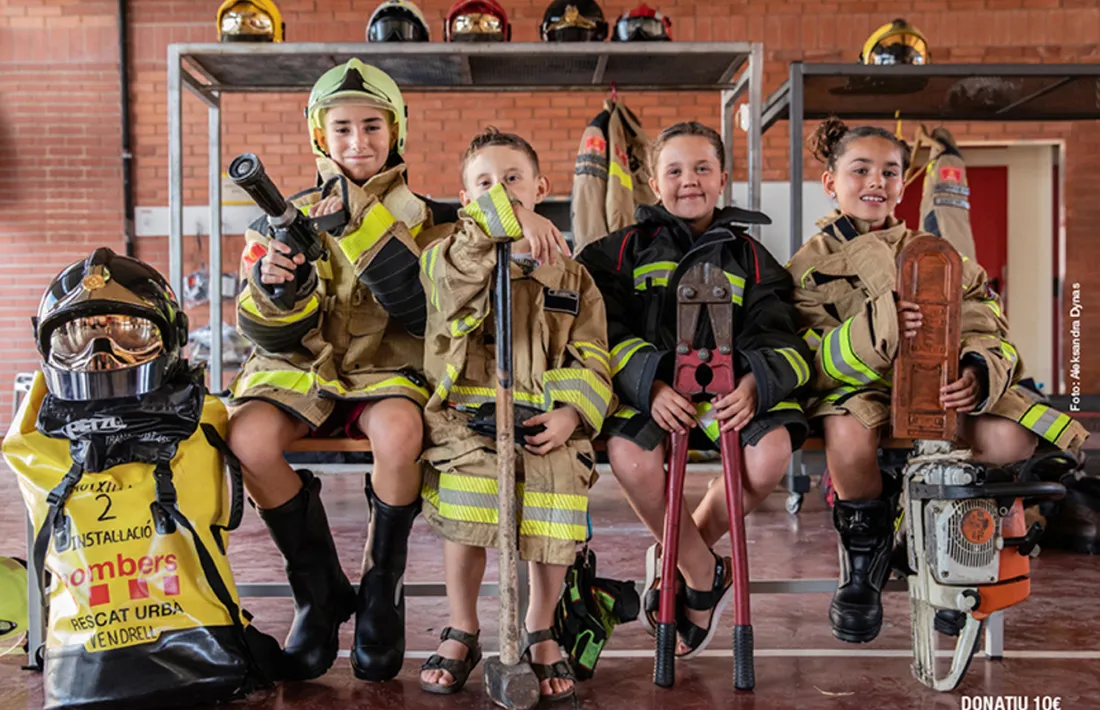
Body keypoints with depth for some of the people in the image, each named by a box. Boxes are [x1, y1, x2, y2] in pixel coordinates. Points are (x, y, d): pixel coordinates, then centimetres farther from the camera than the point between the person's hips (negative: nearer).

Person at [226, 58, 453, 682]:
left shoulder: (418, 217, 5)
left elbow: (425, 312, -12)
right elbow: (271, 334, 2)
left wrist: (363, 234, -21)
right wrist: (271, 284, -20)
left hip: (388, 370, -2)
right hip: (303, 368, 2)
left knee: (398, 432, -37)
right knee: (249, 437, -30)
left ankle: (383, 590, -10)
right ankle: (321, 593, -8)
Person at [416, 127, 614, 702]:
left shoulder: (570, 275, 18)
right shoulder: (458, 260, 13)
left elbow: (591, 359, 11)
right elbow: (454, 264, -15)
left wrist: (571, 413, -6)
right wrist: (511, 218, -22)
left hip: (545, 421, 1)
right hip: (469, 414, -1)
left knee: (558, 483, -26)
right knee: (466, 486, -28)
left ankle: (541, 633, 4)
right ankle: (461, 634, 0)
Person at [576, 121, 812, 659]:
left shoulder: (750, 257, 16)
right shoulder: (625, 250, 11)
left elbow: (776, 337, 4)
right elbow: (608, 332, -2)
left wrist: (753, 384, -20)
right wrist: (651, 385, -21)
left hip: (729, 389, 2)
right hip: (650, 389, -1)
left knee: (771, 452, -29)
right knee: (629, 457, -33)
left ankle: (676, 561, -2)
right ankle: (707, 576, -8)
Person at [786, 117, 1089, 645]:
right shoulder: (811, 266, 5)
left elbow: (984, 325, 3)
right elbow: (808, 359, -8)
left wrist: (978, 371, -21)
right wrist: (872, 333, -27)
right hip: (859, 388, -3)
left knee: (1009, 438, -26)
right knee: (850, 438, -38)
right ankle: (864, 549, -5)